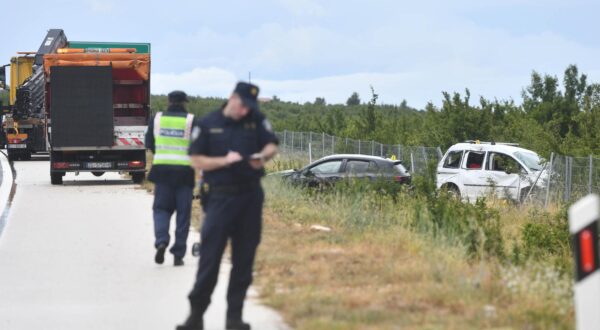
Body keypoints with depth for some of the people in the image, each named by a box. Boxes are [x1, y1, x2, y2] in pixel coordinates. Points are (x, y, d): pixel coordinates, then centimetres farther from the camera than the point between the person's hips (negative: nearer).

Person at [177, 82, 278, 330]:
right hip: (220, 196, -3)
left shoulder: (257, 121, 7)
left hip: (251, 197, 3)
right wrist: (224, 160, -14)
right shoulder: (208, 125, 1)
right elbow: (196, 160, -1)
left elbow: (272, 146, 6)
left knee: (244, 259, 6)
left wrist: (262, 156, -16)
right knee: (210, 257, -5)